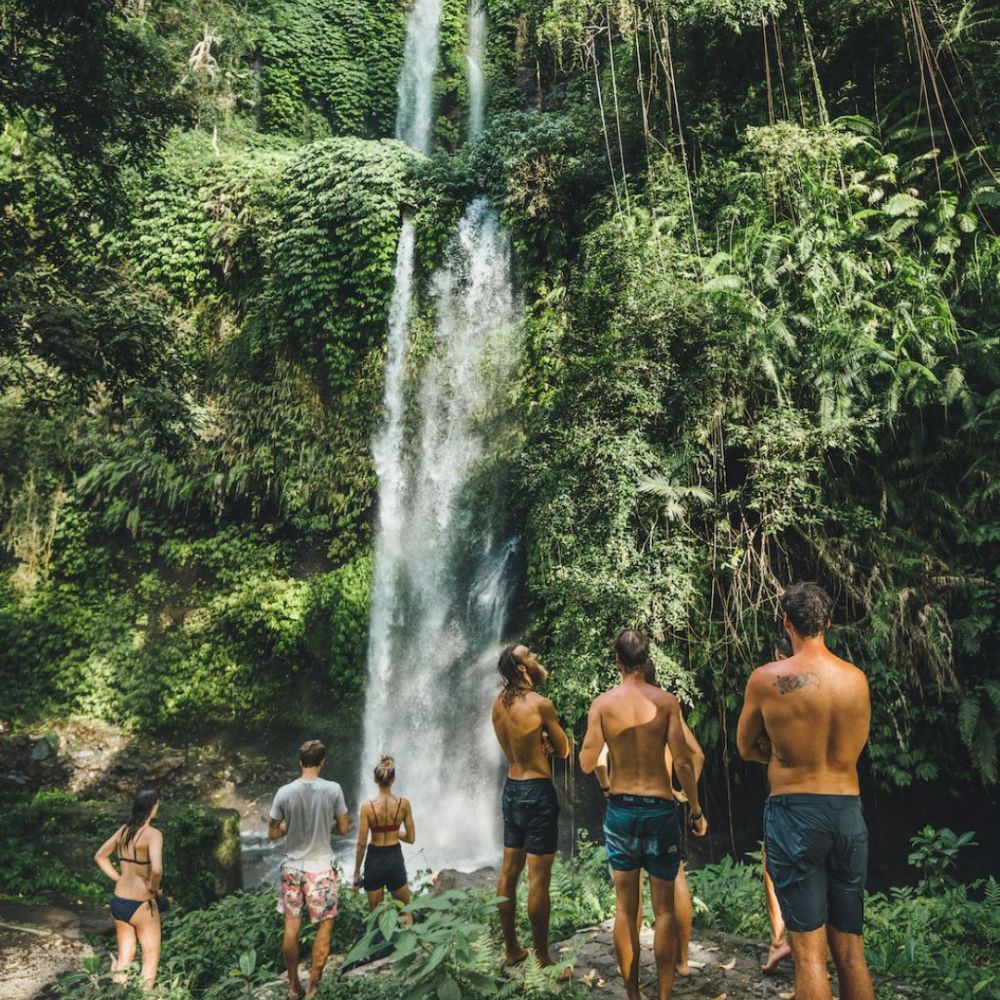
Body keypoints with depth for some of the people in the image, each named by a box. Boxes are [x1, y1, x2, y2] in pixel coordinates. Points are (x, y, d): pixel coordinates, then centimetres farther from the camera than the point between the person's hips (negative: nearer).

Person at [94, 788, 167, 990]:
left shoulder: (124, 830, 2)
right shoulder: (153, 834, -20)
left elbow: (100, 856, 15)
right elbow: (157, 869, -34)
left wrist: (119, 879, 15)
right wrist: (154, 889, -15)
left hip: (118, 902, 7)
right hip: (140, 905, -7)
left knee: (124, 956, 21)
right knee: (151, 957, 12)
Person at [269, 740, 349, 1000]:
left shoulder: (284, 792, -8)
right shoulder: (333, 789, -12)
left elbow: (272, 834, -1)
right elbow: (343, 829, -3)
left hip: (292, 867, 2)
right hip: (320, 868, -2)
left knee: (291, 927, 14)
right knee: (324, 928, 10)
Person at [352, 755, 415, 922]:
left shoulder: (368, 806, -13)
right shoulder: (404, 803, -9)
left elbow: (361, 843, -10)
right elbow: (411, 838, -2)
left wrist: (357, 872, 1)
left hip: (374, 860, -1)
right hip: (395, 859, 1)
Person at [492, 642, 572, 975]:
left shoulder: (499, 702, 4)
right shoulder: (540, 704, -17)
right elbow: (564, 750, -5)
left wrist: (541, 742, 3)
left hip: (511, 788, 8)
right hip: (537, 791, -7)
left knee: (509, 871, 14)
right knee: (538, 879, 0)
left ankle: (511, 949, 27)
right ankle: (542, 960, 9)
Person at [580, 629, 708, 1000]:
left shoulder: (602, 704, -5)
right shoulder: (665, 701, -7)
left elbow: (586, 764, -4)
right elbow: (683, 762, -9)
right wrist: (696, 809, 2)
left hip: (619, 810, 1)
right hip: (660, 809, -1)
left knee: (625, 909, 13)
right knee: (664, 910, 9)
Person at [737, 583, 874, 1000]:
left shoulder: (767, 678, -9)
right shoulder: (857, 678, 2)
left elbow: (747, 749, 3)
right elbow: (854, 748, 15)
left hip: (794, 812, -4)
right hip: (849, 813, 4)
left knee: (809, 952, 1)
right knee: (851, 952, 15)